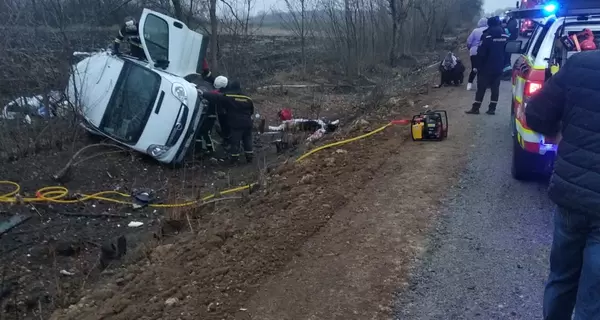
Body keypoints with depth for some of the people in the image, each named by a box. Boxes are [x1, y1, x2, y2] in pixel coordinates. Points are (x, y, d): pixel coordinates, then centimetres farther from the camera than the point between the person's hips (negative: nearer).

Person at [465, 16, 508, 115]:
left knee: (481, 88, 1)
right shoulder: (505, 36, 4)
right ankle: (492, 108, 7)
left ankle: (475, 108, 2)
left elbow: (481, 52, -13)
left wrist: (479, 65, -4)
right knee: (495, 88, 8)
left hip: (487, 67, -5)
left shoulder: (487, 35, -13)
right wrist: (504, 64, 19)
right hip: (499, 67, 5)